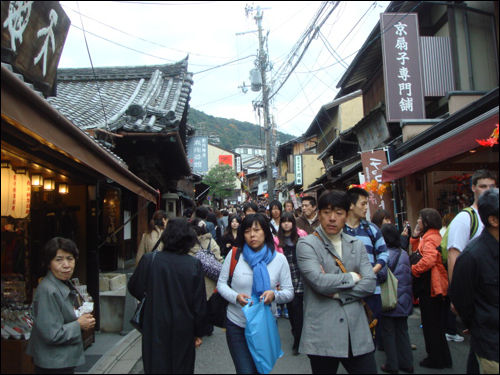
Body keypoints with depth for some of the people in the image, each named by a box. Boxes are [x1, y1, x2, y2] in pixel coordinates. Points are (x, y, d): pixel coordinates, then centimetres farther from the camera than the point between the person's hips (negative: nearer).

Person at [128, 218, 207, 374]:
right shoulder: (195, 264, -11)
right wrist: (199, 332, 5)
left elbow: (134, 289, -1)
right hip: (183, 331, 1)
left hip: (156, 329, -1)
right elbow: (200, 303, -7)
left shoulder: (149, 260, -13)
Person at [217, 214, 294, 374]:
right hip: (237, 325, -1)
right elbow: (221, 283, -1)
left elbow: (289, 293, -4)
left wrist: (274, 295, -25)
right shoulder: (234, 254, -6)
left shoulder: (279, 258, -4)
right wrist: (236, 297, -20)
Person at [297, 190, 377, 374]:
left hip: (357, 333, 4)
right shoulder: (306, 244, -4)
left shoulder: (357, 245, 12)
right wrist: (352, 277, -4)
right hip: (322, 336, -4)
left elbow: (369, 284, 1)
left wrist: (337, 292, -11)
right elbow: (319, 281, -18)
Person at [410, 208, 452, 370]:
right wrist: (415, 237, 8)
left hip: (430, 286, -10)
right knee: (437, 324, 18)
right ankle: (443, 358, 28)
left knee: (431, 324, 2)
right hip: (436, 285, 10)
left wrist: (412, 269, -21)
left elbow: (428, 260, -33)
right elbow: (417, 253, 18)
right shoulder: (433, 236, 14)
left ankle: (435, 359, 14)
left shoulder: (430, 238, -18)